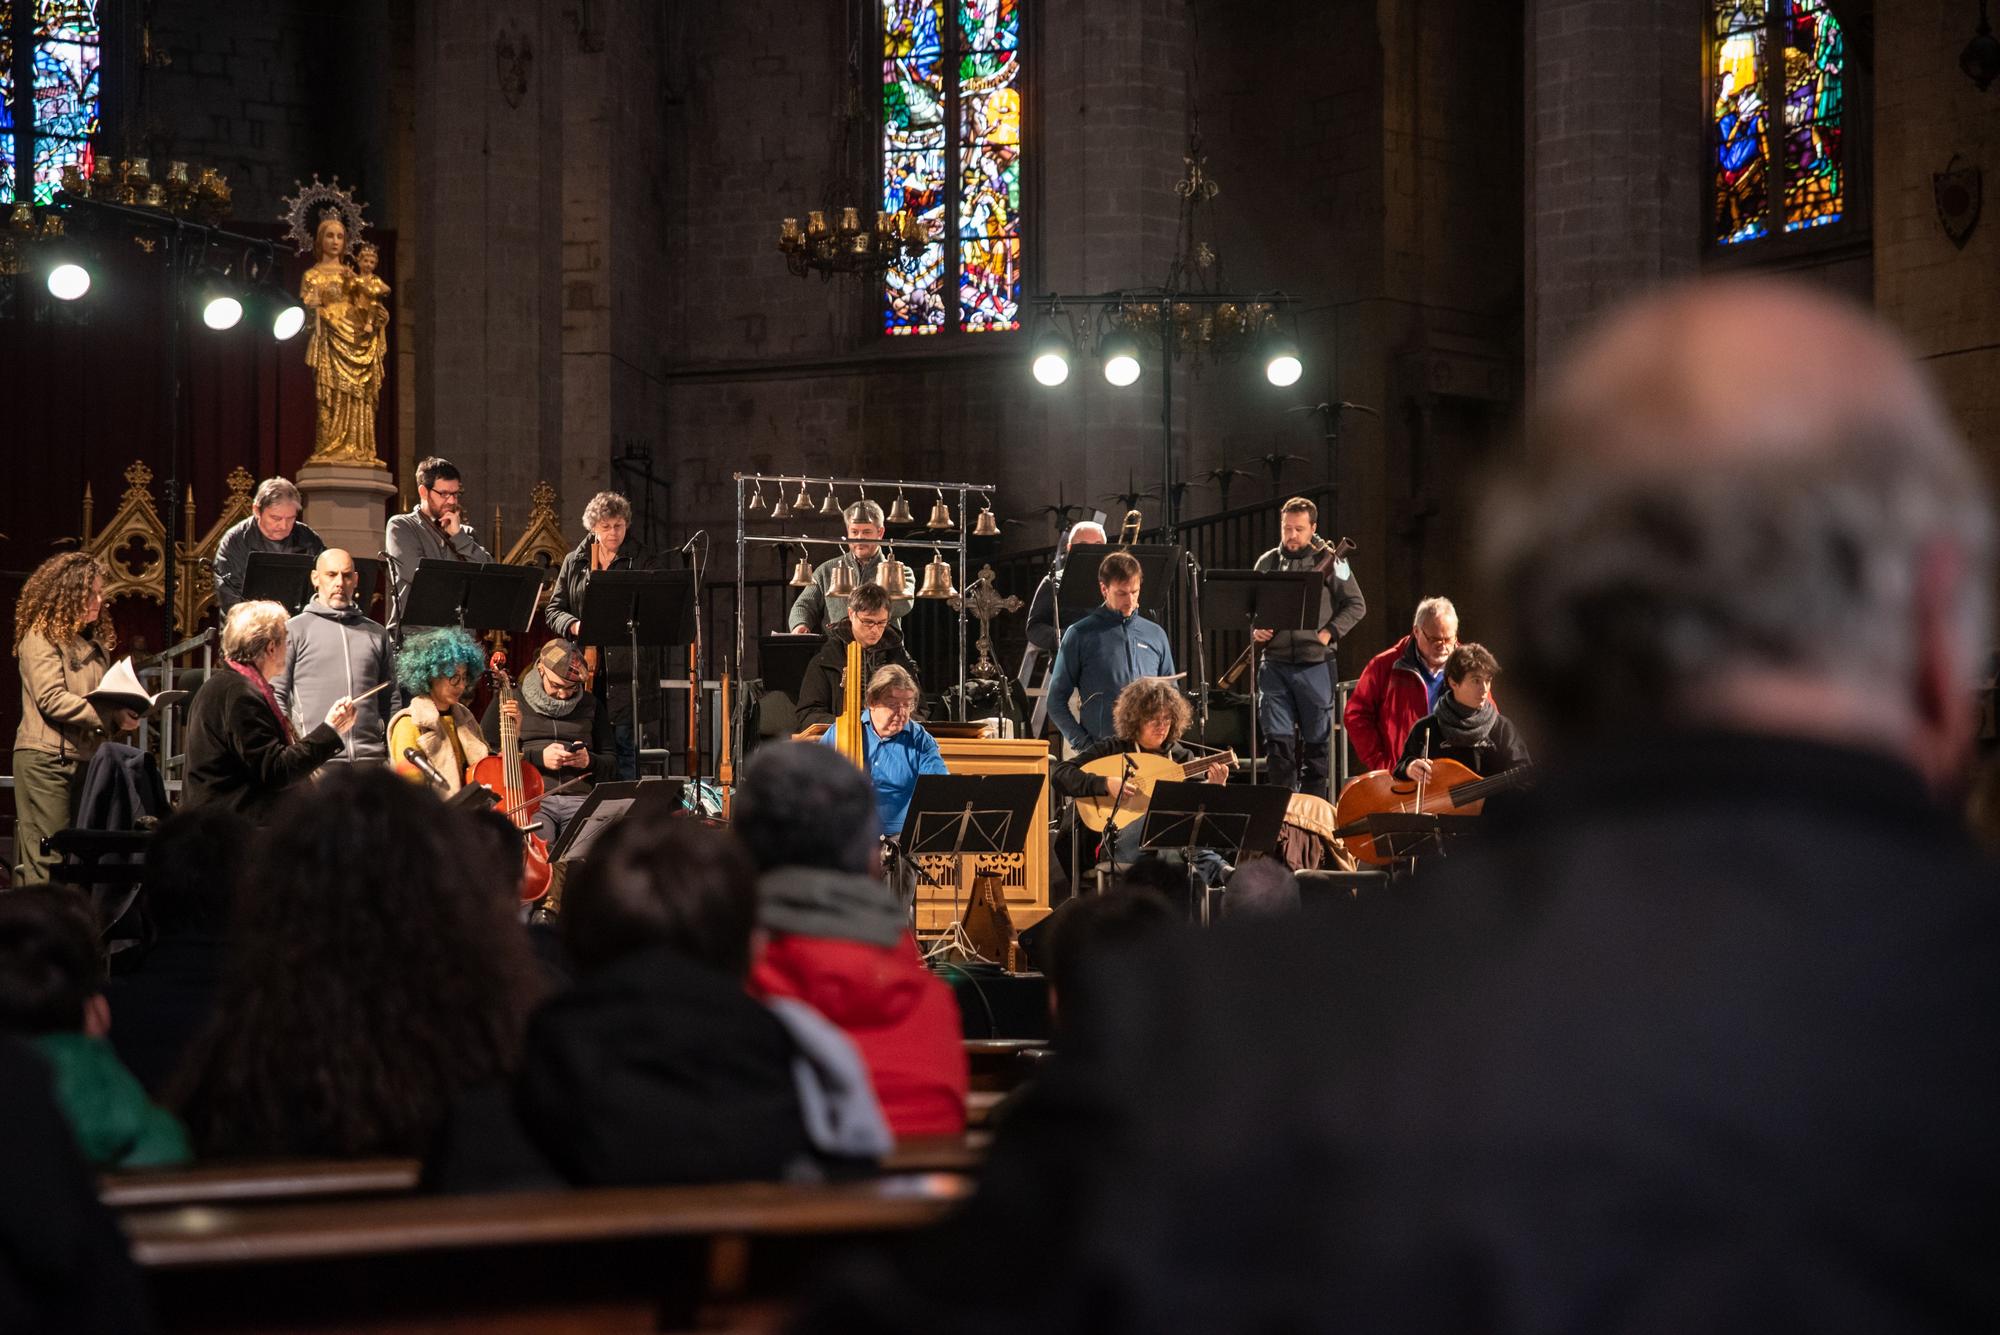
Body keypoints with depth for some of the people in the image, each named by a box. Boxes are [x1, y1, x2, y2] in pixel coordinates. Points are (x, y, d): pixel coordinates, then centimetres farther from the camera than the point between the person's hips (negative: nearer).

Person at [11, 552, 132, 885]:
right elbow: (51, 699, -15)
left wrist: (122, 718, 2)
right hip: (47, 760, -8)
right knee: (45, 861, -9)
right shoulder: (41, 637, -4)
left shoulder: (95, 644, 19)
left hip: (86, 758, 8)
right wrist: (111, 716, -20)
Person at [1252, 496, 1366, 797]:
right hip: (1274, 664, 2)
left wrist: (1330, 632, -11)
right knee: (1277, 739, -2)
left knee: (1317, 739, 5)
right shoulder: (1267, 563, 10)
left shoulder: (1329, 561, 1)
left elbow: (1356, 605, 2)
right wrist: (1255, 630, -2)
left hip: (1315, 663, -2)